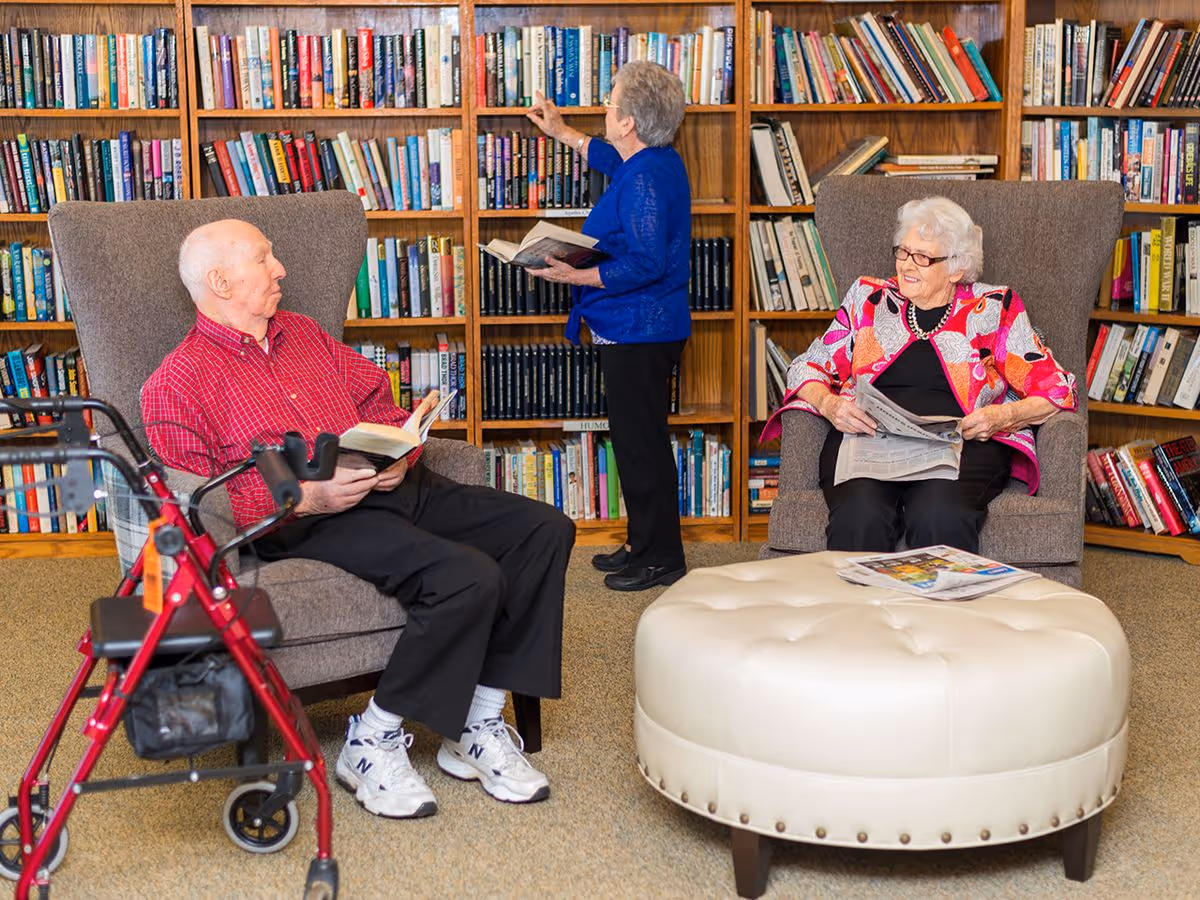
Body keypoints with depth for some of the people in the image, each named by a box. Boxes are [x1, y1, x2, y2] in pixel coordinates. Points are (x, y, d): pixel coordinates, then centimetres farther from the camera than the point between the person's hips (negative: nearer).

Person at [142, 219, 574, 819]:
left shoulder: (304, 334, 24)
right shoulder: (177, 382, 2)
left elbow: (381, 404, 25)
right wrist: (304, 497, -20)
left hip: (394, 488, 8)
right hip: (304, 522, -7)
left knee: (545, 529, -12)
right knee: (467, 576, -30)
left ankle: (479, 727, -9)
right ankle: (374, 743, -15)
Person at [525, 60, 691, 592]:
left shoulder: (646, 180, -22)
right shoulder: (658, 162, 10)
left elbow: (646, 264, -27)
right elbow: (611, 158, 34)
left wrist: (575, 277, -22)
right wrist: (561, 133, 44)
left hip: (638, 334, -11)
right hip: (641, 328, 11)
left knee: (640, 443, -3)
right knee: (637, 440, 17)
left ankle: (660, 558, 6)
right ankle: (642, 544, 27)